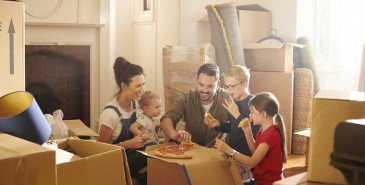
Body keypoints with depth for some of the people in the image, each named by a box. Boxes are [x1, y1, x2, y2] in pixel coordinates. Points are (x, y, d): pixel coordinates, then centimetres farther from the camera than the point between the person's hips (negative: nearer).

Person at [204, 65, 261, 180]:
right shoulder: (233, 102, 10)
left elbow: (253, 134, -21)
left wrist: (237, 114, -22)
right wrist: (218, 124, 4)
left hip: (246, 158, -7)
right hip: (232, 153, 8)